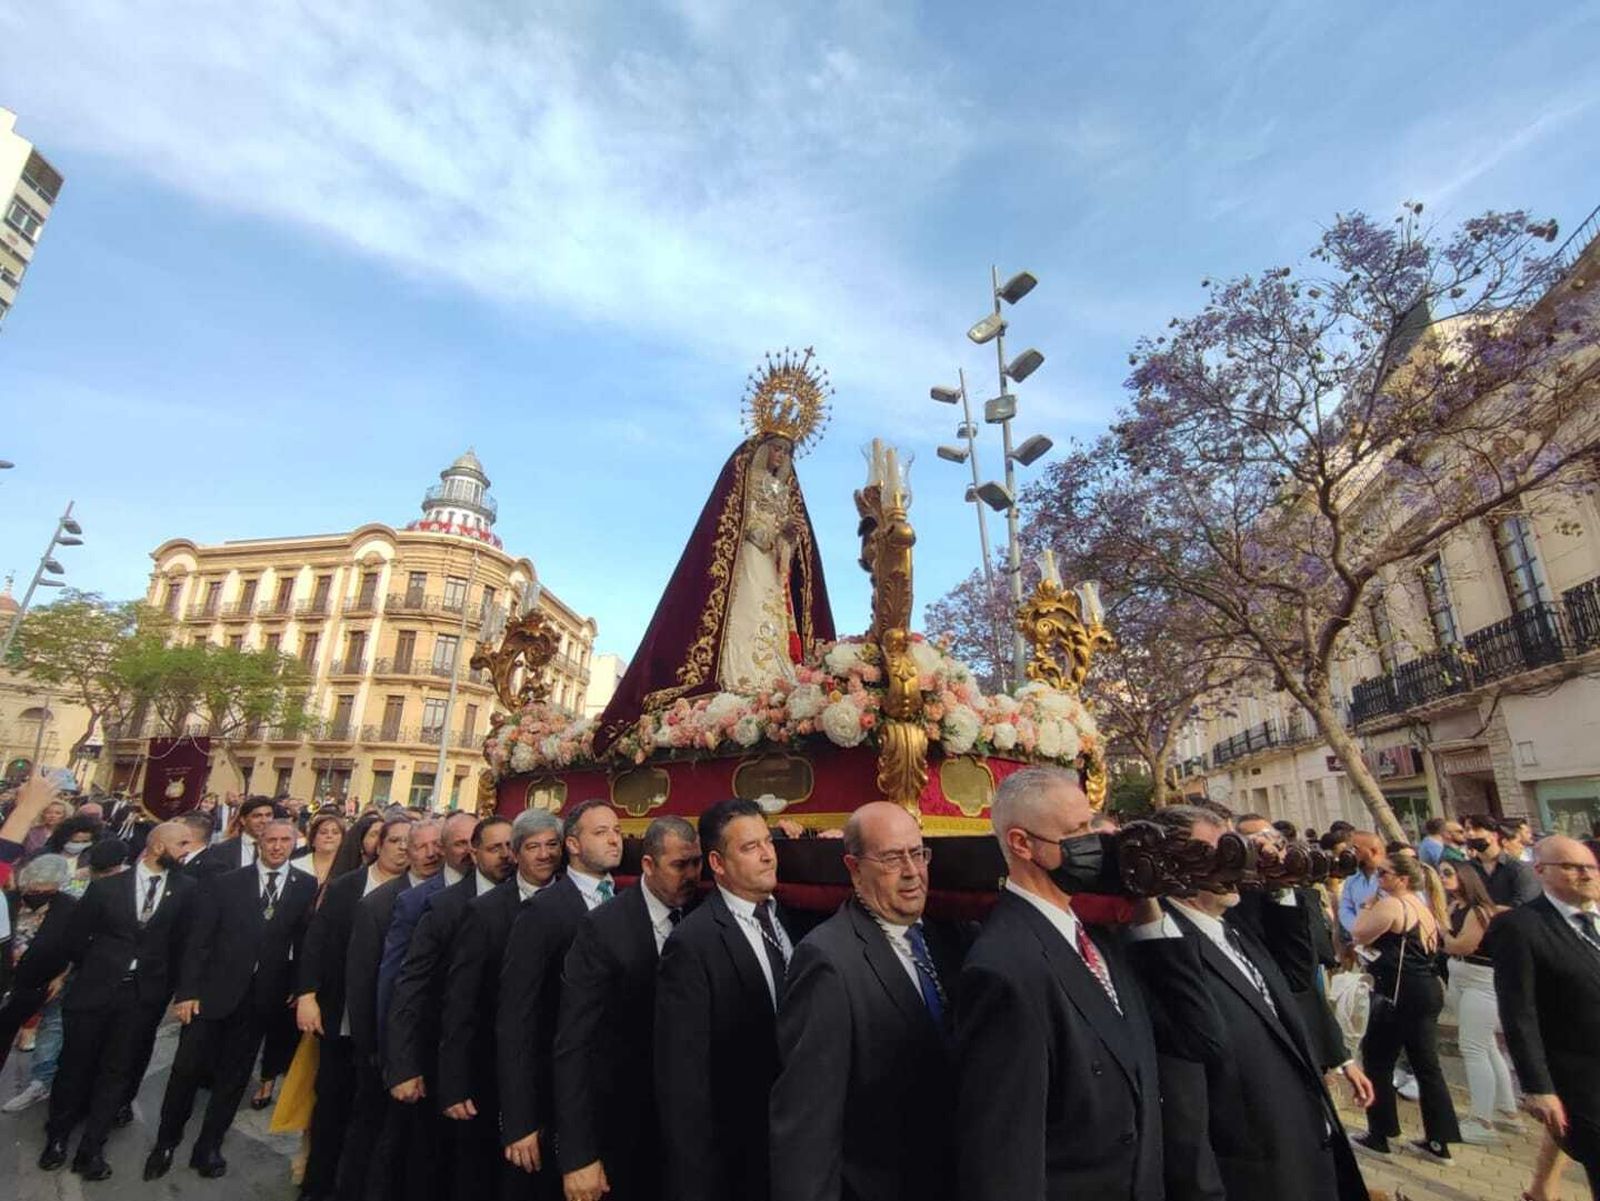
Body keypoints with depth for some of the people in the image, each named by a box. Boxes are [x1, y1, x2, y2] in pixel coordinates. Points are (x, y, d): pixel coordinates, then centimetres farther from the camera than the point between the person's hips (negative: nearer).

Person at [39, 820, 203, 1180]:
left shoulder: (185, 889, -5)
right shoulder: (106, 886, -4)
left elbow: (182, 942, -2)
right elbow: (75, 937, 7)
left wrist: (165, 987, 0)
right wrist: (96, 969, 10)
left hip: (144, 996, 0)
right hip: (93, 989, 0)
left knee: (116, 1072, 8)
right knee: (74, 1066, 14)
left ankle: (91, 1148, 23)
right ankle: (57, 1137, 37)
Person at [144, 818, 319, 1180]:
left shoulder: (307, 887, -3)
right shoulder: (224, 883, -3)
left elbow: (307, 941, -3)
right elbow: (199, 940, -4)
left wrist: (298, 987, -7)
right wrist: (187, 991, -8)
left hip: (261, 997, 1)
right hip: (214, 990, -1)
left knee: (233, 1077, 13)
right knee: (187, 1069, 7)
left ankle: (209, 1146, 31)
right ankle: (166, 1142, 32)